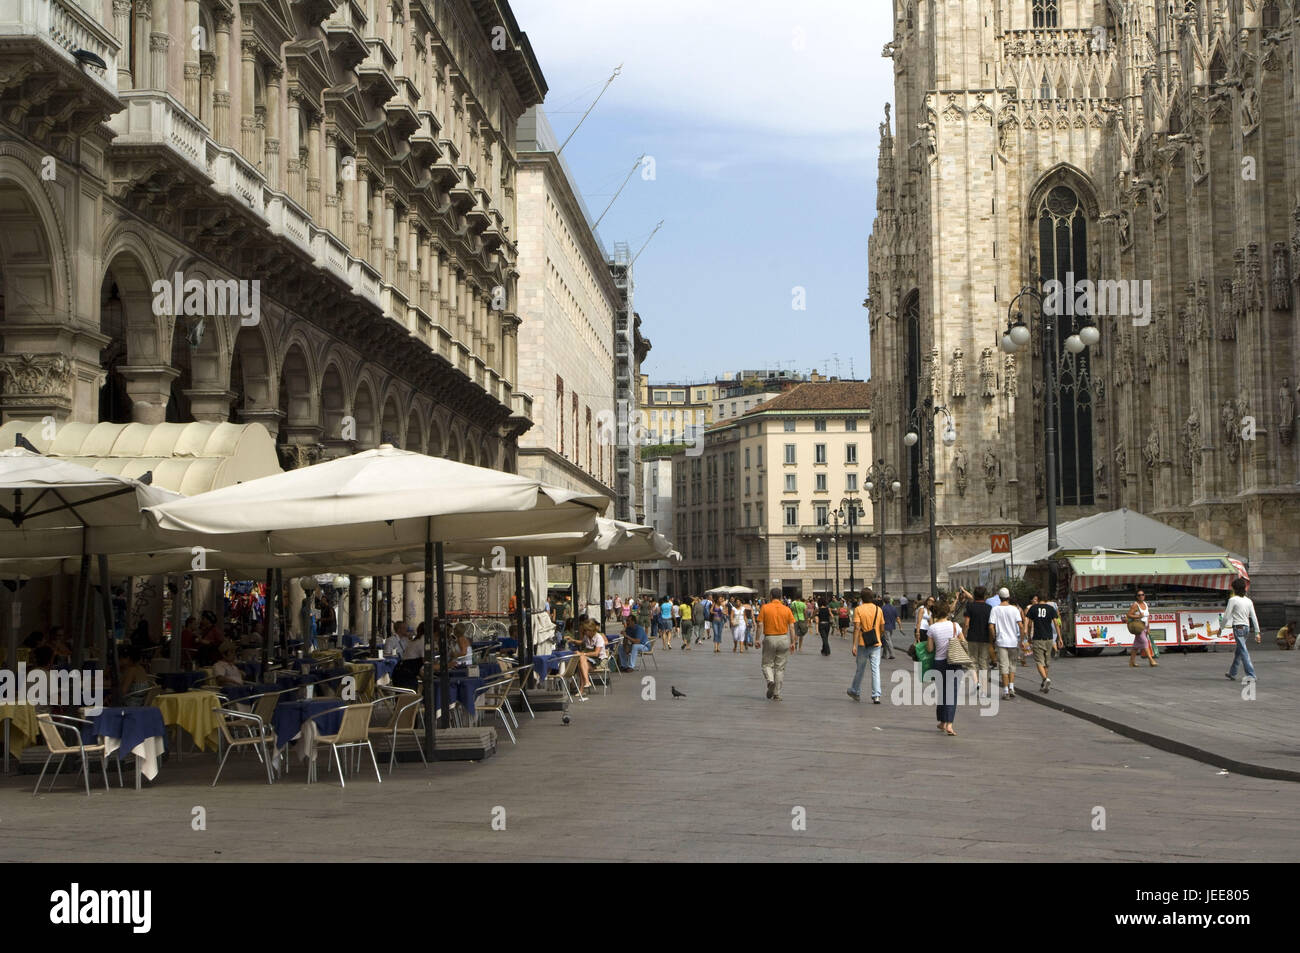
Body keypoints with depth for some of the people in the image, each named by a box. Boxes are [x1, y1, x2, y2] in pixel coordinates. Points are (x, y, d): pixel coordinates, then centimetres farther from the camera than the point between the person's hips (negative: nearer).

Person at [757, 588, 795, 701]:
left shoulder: (765, 608, -4)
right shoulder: (786, 609, 1)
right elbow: (791, 627, -1)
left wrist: (758, 639, 1)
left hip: (769, 639, -2)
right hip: (783, 638, 2)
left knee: (767, 664, 14)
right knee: (780, 667, 9)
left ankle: (770, 680, -16)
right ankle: (777, 694, 8)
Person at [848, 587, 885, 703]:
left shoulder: (858, 609, -7)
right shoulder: (878, 609, 4)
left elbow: (857, 628, -14)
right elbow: (882, 629, 8)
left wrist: (854, 645, -15)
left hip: (863, 644, -2)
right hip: (876, 644, 2)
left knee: (860, 669, 14)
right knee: (876, 670, 0)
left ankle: (855, 692, 30)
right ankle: (876, 696, -8)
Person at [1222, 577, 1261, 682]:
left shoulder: (1233, 600, -9)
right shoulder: (1248, 601, 9)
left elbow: (1226, 616, -9)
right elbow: (1254, 618, 8)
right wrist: (1257, 633, 10)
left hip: (1238, 627, -7)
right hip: (1246, 627, 7)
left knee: (1243, 652, -7)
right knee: (1238, 651, 19)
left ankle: (1251, 675, -12)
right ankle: (1232, 673, 29)